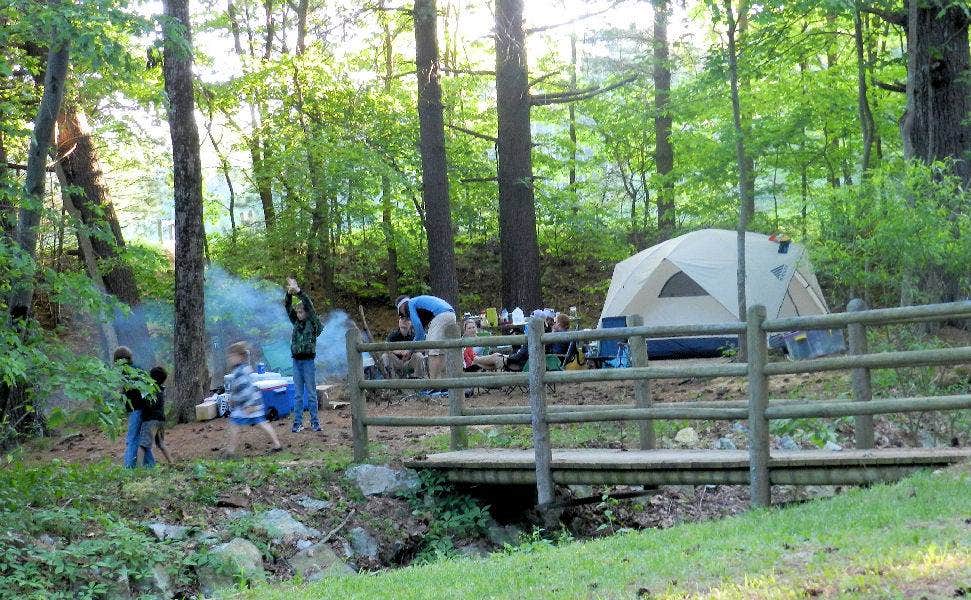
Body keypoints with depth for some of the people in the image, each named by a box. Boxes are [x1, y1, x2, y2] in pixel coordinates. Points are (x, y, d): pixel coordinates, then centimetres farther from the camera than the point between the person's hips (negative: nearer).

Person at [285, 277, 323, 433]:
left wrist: (298, 291, -16)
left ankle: (314, 422, 4)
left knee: (311, 393, -1)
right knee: (298, 394, 6)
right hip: (296, 361, 5)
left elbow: (309, 306, -12)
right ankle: (297, 423, 6)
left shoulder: (313, 323, 0)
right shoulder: (296, 323, 13)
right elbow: (288, 308, 5)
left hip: (308, 361, -5)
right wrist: (289, 293, -12)